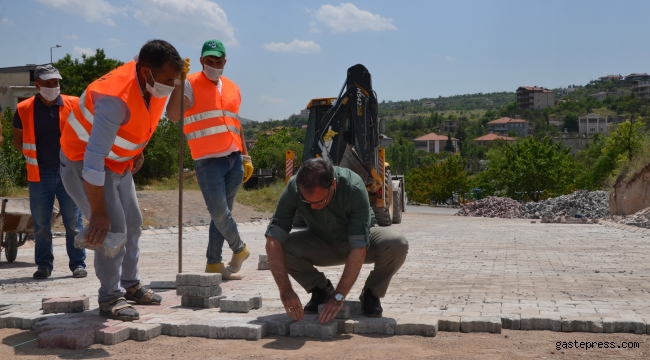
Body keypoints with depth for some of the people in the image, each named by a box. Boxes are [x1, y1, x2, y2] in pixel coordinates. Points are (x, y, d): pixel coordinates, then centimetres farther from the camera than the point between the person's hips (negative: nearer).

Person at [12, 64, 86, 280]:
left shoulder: (74, 105, 0)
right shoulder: (24, 109, 2)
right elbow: (18, 142, 12)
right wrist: (34, 155, 0)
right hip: (40, 174, 1)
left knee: (73, 222, 3)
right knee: (41, 224, 8)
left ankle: (78, 264, 11)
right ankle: (44, 265, 19)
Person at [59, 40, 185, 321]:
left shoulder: (153, 85, -12)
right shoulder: (116, 98, -37)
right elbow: (93, 160, -38)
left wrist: (137, 150, 9)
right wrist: (98, 212, -34)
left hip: (119, 163, 9)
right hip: (83, 164, -9)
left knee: (133, 224, 14)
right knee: (113, 228, -13)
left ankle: (131, 285, 29)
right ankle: (110, 299, 0)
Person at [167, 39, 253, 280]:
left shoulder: (232, 88, 14)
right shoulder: (191, 84, -4)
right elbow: (173, 116, -19)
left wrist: (245, 156, 18)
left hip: (234, 159, 6)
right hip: (208, 161, -5)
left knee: (223, 213, 8)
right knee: (219, 213, -8)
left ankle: (214, 263, 16)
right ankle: (239, 249, 16)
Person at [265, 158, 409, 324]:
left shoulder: (354, 188, -35)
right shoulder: (293, 188, -29)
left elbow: (359, 247, -36)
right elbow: (273, 240, -30)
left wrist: (339, 296, -39)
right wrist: (285, 290, -38)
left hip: (359, 240, -2)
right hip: (321, 244, 2)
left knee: (397, 244, -33)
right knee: (283, 247, -28)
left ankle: (371, 294, -5)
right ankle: (321, 290, 0)